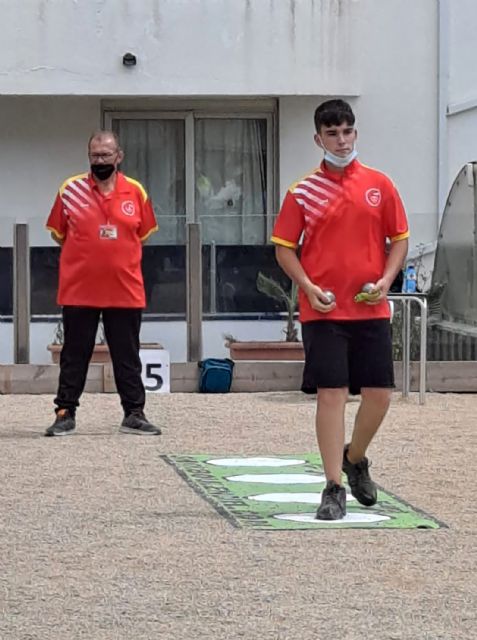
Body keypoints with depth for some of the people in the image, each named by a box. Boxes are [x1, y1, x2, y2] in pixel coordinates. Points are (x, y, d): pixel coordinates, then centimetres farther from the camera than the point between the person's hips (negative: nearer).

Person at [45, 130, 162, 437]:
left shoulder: (136, 192, 2)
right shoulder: (70, 189, -1)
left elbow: (143, 234, 14)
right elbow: (59, 233, 9)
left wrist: (119, 258, 9)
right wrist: (87, 256, 8)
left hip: (125, 291, 1)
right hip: (78, 290, -1)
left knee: (128, 356, 7)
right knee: (75, 355, 5)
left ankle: (134, 414, 14)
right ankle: (66, 414, 12)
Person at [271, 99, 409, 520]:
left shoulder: (379, 185, 5)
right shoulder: (303, 192, 0)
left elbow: (399, 238, 11)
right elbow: (284, 247, 3)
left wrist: (386, 279, -6)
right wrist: (309, 288, -11)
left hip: (371, 309, 2)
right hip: (323, 311, -2)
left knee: (379, 393, 2)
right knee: (331, 393, -5)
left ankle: (355, 458, 31)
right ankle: (334, 489, 2)